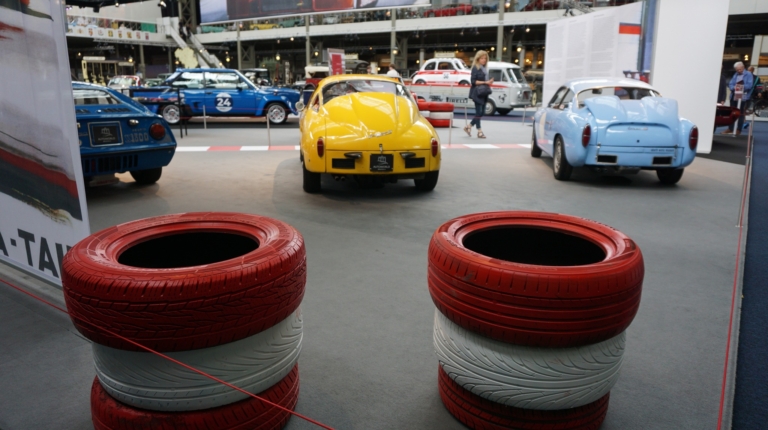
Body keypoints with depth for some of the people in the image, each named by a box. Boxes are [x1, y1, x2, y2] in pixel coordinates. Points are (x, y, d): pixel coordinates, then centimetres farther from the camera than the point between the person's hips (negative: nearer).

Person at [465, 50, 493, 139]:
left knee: (482, 111, 9)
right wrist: (485, 82, -19)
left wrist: (489, 82, -1)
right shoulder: (475, 68, -9)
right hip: (477, 93, -8)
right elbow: (473, 81, -14)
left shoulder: (485, 68, 13)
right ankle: (479, 131, 4)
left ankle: (468, 127, 21)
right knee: (479, 111, -3)